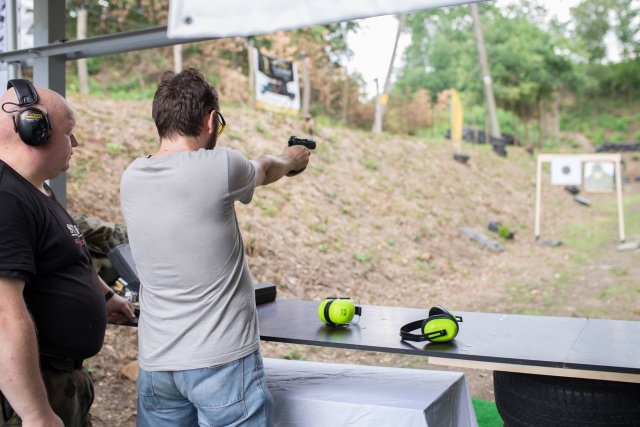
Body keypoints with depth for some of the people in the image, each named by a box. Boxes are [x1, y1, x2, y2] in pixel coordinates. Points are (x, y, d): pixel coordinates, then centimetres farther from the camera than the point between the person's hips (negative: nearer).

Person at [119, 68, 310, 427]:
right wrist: (290, 160, 30)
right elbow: (264, 170, 7)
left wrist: (279, 161, 30)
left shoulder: (133, 178, 1)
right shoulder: (218, 166, -16)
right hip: (222, 360, -6)